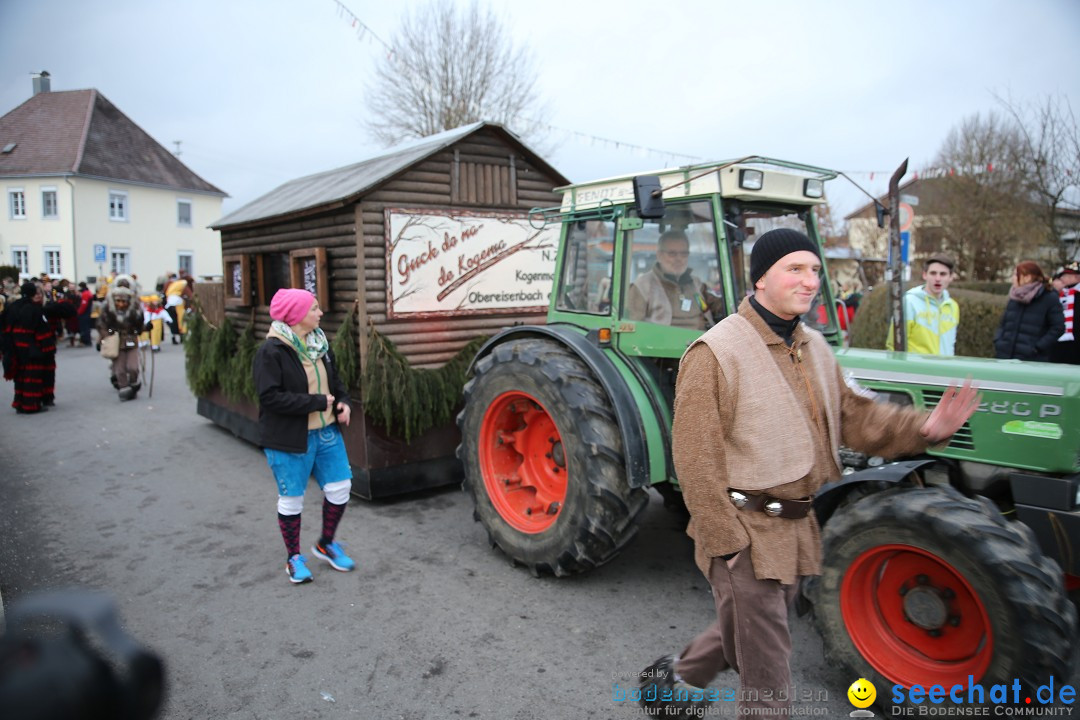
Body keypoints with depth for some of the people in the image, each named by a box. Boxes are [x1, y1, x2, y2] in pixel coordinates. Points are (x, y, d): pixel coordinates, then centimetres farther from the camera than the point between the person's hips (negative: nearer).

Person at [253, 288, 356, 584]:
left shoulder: (319, 343, 6)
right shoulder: (271, 352, -17)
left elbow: (334, 379, 17)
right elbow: (270, 397, -23)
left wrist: (343, 402, -4)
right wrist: (318, 402, -22)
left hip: (327, 432, 7)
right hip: (289, 440, -6)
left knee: (340, 487, 8)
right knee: (292, 499, 7)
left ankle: (326, 543, 32)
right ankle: (294, 558, 27)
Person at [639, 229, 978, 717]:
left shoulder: (814, 348, 8)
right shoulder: (716, 352, -19)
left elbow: (852, 415, 9)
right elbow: (696, 458, -20)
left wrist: (924, 428, -8)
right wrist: (725, 541, -19)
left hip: (794, 528, 8)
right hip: (744, 534, -8)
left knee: (744, 634, 25)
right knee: (766, 667, 5)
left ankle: (670, 680, 48)